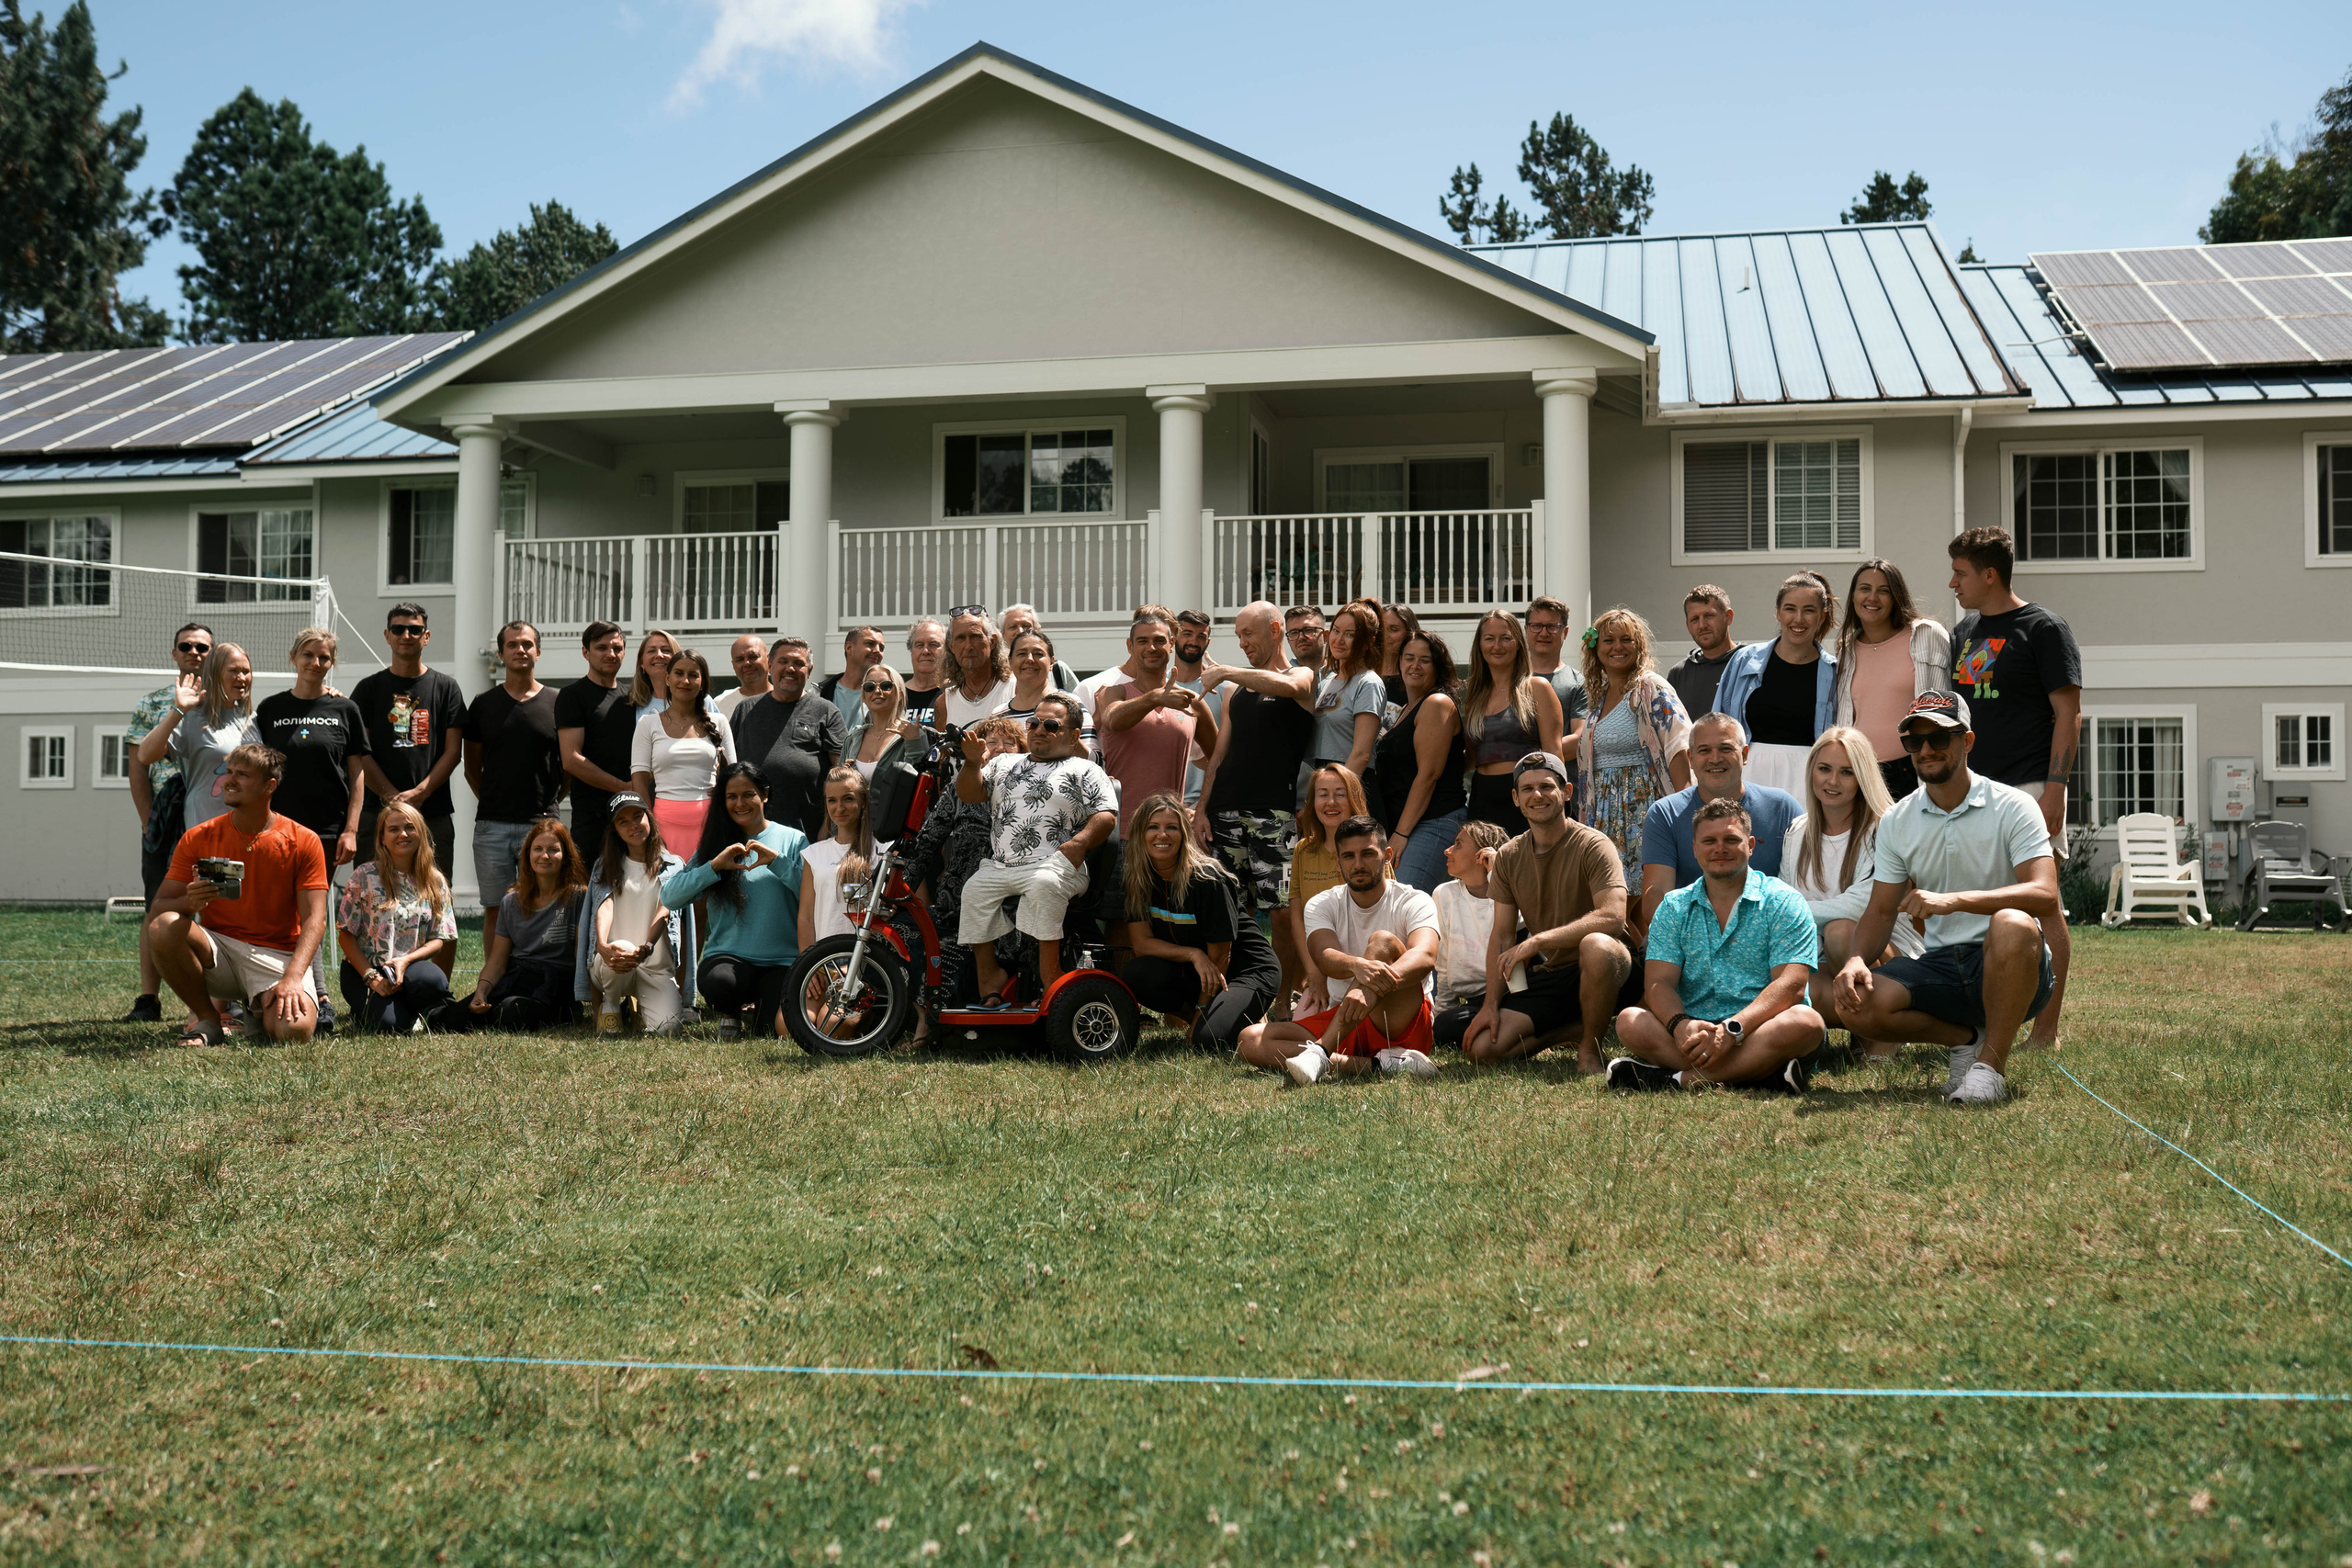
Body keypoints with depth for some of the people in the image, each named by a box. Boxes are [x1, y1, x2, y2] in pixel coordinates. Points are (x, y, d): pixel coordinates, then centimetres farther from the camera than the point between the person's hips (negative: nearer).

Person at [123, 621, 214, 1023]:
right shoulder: (151, 704, 12)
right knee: (157, 909, 1)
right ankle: (148, 1000, 4)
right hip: (164, 820, 0)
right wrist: (149, 821, -2)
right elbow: (139, 769, 8)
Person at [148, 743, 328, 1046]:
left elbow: (314, 920, -10)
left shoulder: (303, 842, -4)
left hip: (275, 954, -2)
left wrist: (292, 978, -26)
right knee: (162, 927, -29)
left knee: (295, 1029, -31)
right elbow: (159, 907, -1)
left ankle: (261, 1012, 9)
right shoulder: (197, 838, 2)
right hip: (217, 950, 2)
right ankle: (207, 1018, -8)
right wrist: (189, 902, -26)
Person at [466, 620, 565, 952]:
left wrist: (551, 801, 6)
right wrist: (492, 802, 10)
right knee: (495, 909, 4)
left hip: (540, 824, -1)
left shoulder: (557, 704, 6)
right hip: (492, 825, 1)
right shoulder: (483, 704, 10)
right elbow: (472, 766, 16)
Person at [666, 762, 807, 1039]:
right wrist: (715, 865, -10)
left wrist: (777, 860, -16)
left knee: (784, 1028, -25)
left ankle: (753, 1011, 15)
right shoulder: (715, 844, 11)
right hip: (728, 956, 0)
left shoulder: (792, 840, 7)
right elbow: (669, 896, 0)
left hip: (782, 962, 0)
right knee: (717, 982, -36)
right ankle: (732, 1011, 5)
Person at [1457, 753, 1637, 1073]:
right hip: (1548, 975, 5)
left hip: (1604, 973, -5)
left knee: (1596, 945, -41)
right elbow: (1502, 936, 7)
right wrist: (1491, 1005, -4)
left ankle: (1589, 1048, -16)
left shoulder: (1592, 845, -11)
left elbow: (1612, 917, -26)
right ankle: (1571, 1028, 8)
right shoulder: (1508, 857, 7)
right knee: (1481, 1049, -14)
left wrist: (1537, 941, -30)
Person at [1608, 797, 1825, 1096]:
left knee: (1804, 1022, -33)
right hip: (1692, 1036, 2)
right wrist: (1680, 1025, -22)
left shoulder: (1782, 902, 4)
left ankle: (1682, 1078, -31)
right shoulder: (1674, 907, 14)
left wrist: (1732, 1029, -25)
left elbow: (1791, 985, -9)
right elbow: (1658, 983, 2)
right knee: (1630, 1021, -24)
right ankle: (1758, 1074, -33)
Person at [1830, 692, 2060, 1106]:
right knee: (1856, 1000, -24)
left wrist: (1953, 900, -33)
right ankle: (1967, 1039, 3)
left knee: (2012, 925, -39)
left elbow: (2044, 893, -20)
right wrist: (1856, 959, -15)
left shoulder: (2012, 807, -6)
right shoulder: (1896, 822, 8)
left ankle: (1992, 1062, -20)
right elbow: (1881, 912, 9)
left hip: (2010, 969, -4)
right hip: (1942, 965, 4)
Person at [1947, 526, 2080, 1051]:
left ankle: (2046, 1030, -1)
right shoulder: (1964, 632, 16)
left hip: (2027, 787, -7)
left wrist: (2054, 788, -16)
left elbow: (2068, 714, -8)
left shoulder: (2043, 629, -4)